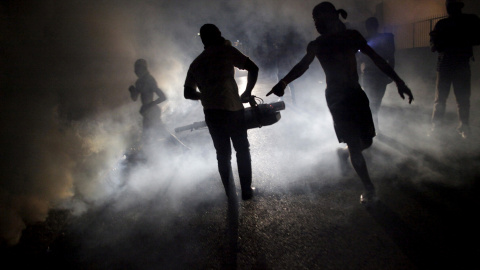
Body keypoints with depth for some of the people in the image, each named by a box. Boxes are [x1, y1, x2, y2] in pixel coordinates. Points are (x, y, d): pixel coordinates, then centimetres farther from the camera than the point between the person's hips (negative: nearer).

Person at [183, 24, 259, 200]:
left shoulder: (195, 63, 16)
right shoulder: (226, 50, 2)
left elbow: (188, 93, 18)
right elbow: (253, 68, -5)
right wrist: (247, 93, 5)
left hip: (211, 113, 4)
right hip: (232, 109, -4)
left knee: (223, 154, 14)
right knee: (242, 151, 11)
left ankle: (230, 194, 18)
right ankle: (246, 190, 15)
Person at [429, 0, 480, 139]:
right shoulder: (441, 24, 9)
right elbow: (433, 46, 6)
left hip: (462, 65, 0)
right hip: (444, 65, 0)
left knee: (463, 99, 0)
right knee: (440, 98, -1)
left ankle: (463, 128, 5)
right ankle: (435, 127, 4)